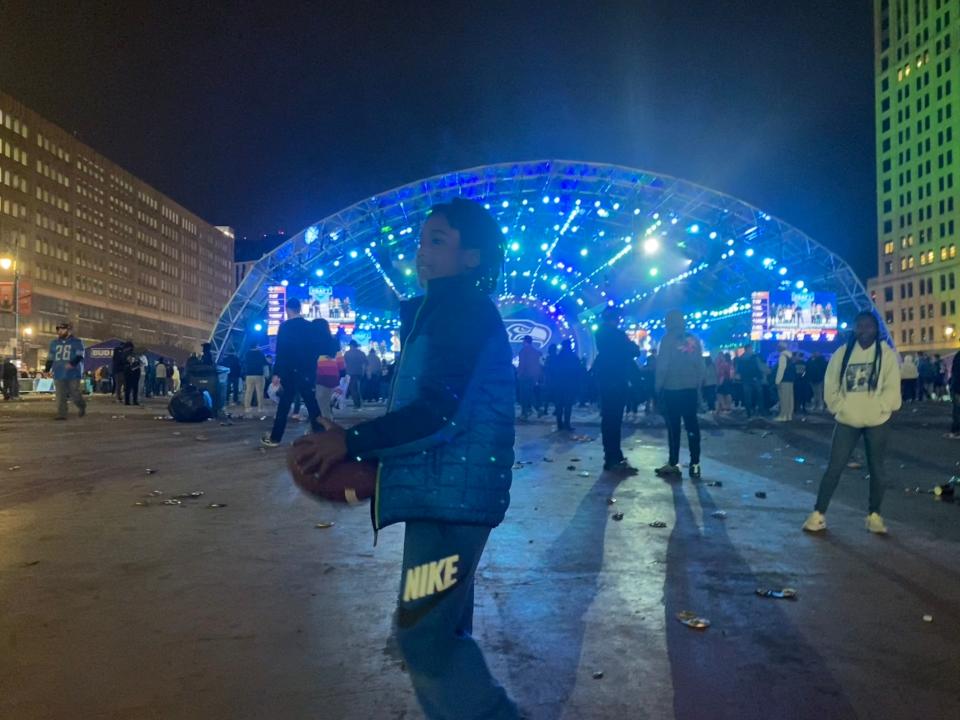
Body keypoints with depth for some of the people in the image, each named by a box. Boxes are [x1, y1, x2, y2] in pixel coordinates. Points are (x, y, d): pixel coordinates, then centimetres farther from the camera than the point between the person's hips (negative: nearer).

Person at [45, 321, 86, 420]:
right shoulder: (54, 343, 18)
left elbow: (79, 356, -9)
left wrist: (72, 363, -26)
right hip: (58, 374, 4)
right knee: (60, 395, -2)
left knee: (74, 394, -1)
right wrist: (47, 370, 11)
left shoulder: (76, 342, 2)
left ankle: (82, 406, 26)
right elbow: (50, 358, 21)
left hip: (73, 374, -4)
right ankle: (61, 414, -2)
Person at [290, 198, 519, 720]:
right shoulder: (444, 312, 18)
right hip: (441, 490, 11)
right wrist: (360, 443, 15)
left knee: (423, 634, -7)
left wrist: (352, 441, -21)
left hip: (451, 492, -10)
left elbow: (438, 412, -23)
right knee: (442, 629, 18)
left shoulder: (465, 310, -13)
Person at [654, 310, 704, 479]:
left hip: (671, 389, -4)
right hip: (691, 389, 4)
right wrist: (699, 387, 12)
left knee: (673, 427, 1)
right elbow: (700, 365, 7)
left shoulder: (668, 339, -5)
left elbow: (662, 365, -8)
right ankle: (694, 464, 3)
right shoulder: (694, 340, 7)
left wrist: (658, 386, 1)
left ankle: (673, 464, 4)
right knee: (692, 427, 5)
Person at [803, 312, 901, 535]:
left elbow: (892, 388, -6)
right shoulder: (842, 354, 2)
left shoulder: (886, 354, -1)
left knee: (876, 469, 10)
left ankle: (874, 515, 24)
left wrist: (876, 408, -13)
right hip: (847, 421, 1)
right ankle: (818, 514, 5)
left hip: (877, 422, 0)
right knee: (834, 467, 0)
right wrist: (840, 408, -6)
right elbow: (830, 385, 3)